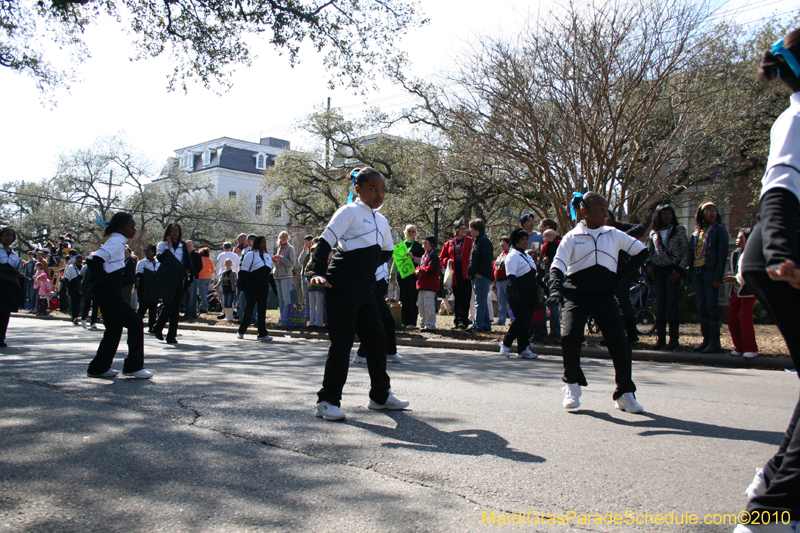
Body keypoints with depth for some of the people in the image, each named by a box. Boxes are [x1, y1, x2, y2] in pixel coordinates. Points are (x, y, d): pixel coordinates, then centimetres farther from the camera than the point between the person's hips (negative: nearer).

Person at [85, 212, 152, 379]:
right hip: (107, 290, -10)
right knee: (135, 322, -8)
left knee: (114, 328, 15)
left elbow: (94, 260, 22)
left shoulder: (117, 241, 17)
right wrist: (103, 281, -19)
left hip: (107, 291, 10)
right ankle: (133, 366, -3)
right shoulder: (117, 241, -13)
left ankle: (98, 368, 22)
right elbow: (96, 260, -27)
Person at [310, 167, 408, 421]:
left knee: (377, 339, 10)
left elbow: (387, 251, 30)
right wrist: (318, 272, -25)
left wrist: (370, 264, 13)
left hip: (366, 286, 8)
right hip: (343, 285, -8)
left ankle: (380, 395, 24)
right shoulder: (349, 211, -5)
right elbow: (326, 241, -13)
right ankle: (327, 401, -1)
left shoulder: (381, 220, 18)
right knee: (342, 341, -9)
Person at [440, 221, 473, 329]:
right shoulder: (449, 244, 15)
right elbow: (442, 258, 20)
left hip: (466, 274, -4)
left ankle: (464, 321, 0)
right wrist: (447, 261, -1)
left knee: (465, 299, -5)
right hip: (455, 276, 4)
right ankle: (457, 321, 15)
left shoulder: (470, 241, 4)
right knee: (456, 299, 8)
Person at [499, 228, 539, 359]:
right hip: (519, 293, -9)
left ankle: (523, 349, 7)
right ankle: (506, 343, 0)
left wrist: (536, 292, 22)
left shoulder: (526, 255, 21)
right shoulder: (513, 256, -7)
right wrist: (514, 293, -24)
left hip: (529, 294, 9)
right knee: (522, 318, -17)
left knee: (527, 320, 4)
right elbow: (511, 276, -16)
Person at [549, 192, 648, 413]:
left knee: (619, 342, -8)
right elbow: (558, 264, -7)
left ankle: (625, 393, 10)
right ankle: (572, 386, 4)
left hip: (604, 296, 2)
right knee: (570, 337, -20)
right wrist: (556, 287, -25)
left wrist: (623, 272, 6)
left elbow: (642, 251, 16)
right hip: (576, 296, -2)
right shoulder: (572, 237, 3)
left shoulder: (614, 235, 9)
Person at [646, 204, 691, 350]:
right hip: (658, 270, 3)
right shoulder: (653, 233, 11)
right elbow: (649, 250, 17)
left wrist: (680, 269, -10)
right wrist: (648, 265, 1)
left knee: (672, 303, -6)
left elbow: (687, 251, -1)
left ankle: (674, 337, 0)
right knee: (660, 303, 3)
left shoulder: (679, 230, 2)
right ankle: (660, 337, 7)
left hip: (672, 270, -3)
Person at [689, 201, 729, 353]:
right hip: (696, 271, 6)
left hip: (710, 270, -5)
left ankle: (715, 341, 1)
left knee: (711, 305, -5)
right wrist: (690, 275, 9)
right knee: (701, 305, 6)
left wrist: (718, 276, -15)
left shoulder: (719, 229, 1)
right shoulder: (696, 231, 17)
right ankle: (706, 339, 12)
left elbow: (722, 253, -7)